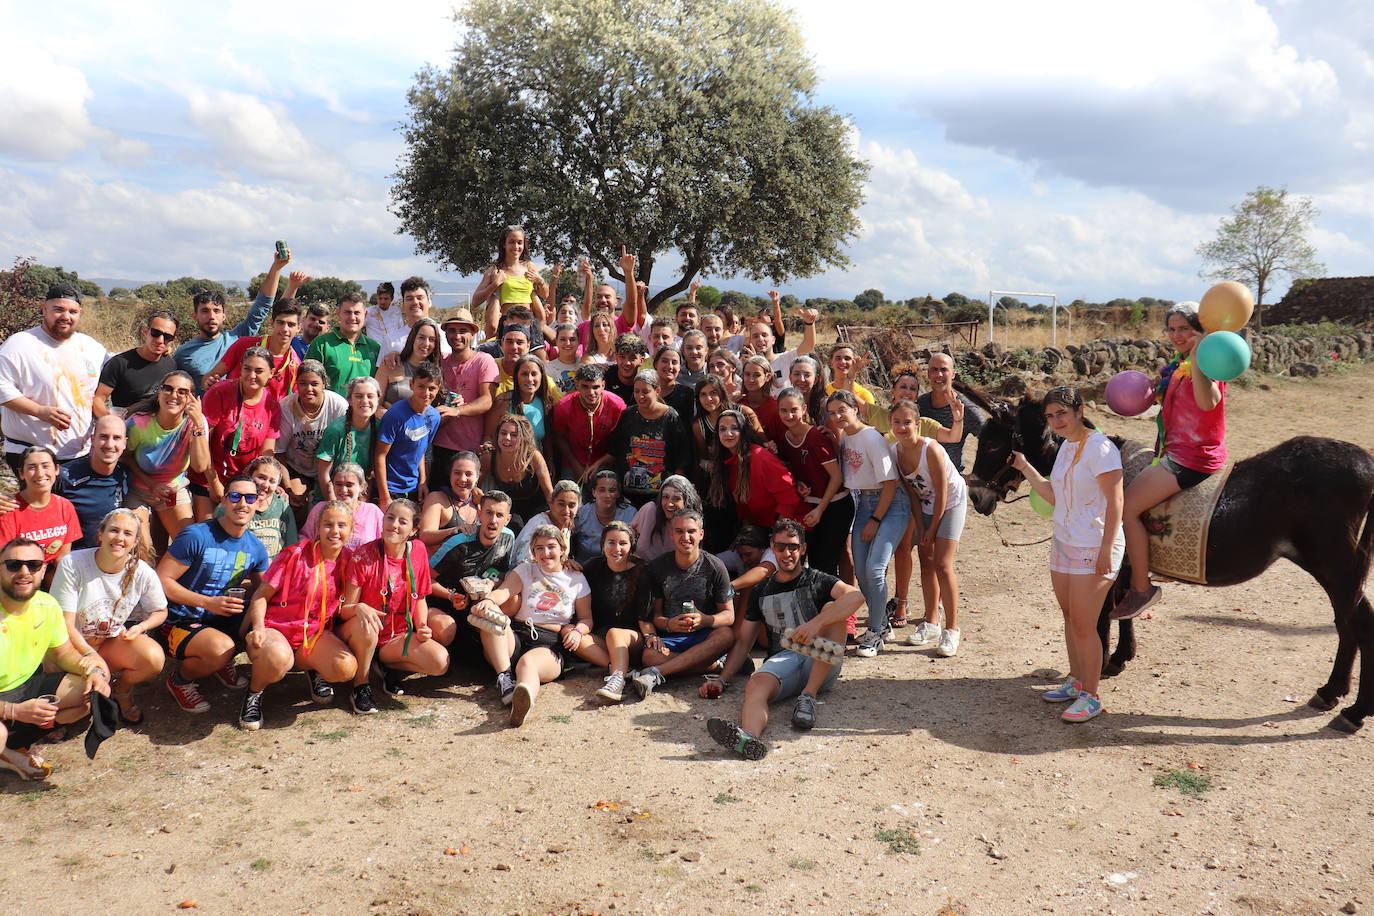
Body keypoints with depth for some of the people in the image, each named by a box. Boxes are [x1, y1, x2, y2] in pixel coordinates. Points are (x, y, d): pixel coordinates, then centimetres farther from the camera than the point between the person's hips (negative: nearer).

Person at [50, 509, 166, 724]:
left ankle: (122, 690, 5)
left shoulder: (142, 573, -11)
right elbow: (65, 625, -16)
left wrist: (141, 627, -15)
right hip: (74, 643, -2)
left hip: (114, 640, 3)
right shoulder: (72, 564, -18)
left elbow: (160, 611, 7)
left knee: (154, 658, -28)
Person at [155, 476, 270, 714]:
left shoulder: (255, 547, 2)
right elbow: (161, 580, -18)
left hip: (220, 620, 6)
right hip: (177, 622, -6)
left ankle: (225, 663, 10)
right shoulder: (196, 536, -17)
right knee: (222, 646, -35)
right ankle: (180, 679, 0)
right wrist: (208, 602, -25)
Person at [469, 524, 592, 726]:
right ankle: (504, 678, -40)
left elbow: (586, 618, 18)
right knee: (489, 613, -28)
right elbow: (503, 591, -2)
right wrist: (488, 600, -26)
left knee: (528, 662, -39)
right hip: (516, 637, 2)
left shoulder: (576, 579, 16)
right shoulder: (526, 570, 17)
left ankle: (523, 699, -75)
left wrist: (578, 631, -6)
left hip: (551, 645, -2)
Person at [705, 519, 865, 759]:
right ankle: (748, 737, -65)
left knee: (832, 608, -25)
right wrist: (722, 680, 6)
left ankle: (808, 696, -31)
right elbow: (744, 642, 21)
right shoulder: (762, 592, 21)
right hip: (782, 659, 2)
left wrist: (816, 623, -28)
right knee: (755, 685, -31)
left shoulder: (817, 581, 10)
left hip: (821, 664, -1)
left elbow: (856, 595, -12)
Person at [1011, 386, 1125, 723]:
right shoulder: (1065, 446, 11)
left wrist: (1106, 550, -21)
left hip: (1094, 549, -8)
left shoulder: (1100, 448, -15)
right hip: (1063, 543, 8)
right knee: (1070, 617, 16)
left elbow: (1116, 502, -17)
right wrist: (1024, 467, 12)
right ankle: (1076, 681, 30)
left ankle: (1091, 696, 8)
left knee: (1083, 625, -4)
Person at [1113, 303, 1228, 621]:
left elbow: (1208, 401, -35)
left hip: (1193, 457, -11)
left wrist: (1197, 355, -35)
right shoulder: (1177, 366, 13)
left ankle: (1142, 588, -7)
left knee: (1126, 506, -17)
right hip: (1174, 451, 11)